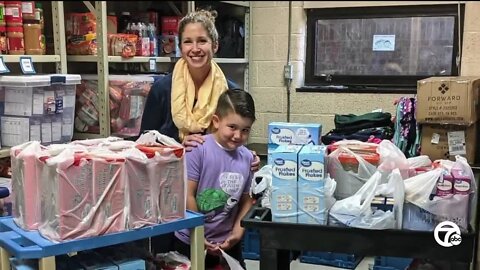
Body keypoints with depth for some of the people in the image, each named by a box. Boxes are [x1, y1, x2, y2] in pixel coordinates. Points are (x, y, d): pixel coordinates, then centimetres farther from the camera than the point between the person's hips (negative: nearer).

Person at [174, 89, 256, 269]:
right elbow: (187, 195, -15)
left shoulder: (247, 158, -3)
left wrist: (237, 233, -4)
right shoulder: (198, 149, -16)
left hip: (228, 243, 4)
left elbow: (247, 200, 6)